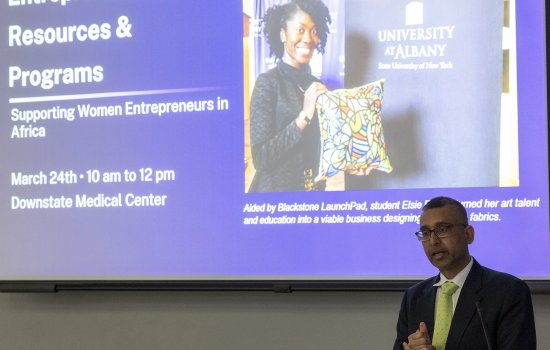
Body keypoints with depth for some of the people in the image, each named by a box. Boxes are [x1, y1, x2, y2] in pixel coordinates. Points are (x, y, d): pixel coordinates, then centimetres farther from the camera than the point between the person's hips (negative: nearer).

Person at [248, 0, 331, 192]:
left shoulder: (316, 86, 5)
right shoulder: (268, 82, -11)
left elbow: (317, 146, 13)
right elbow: (260, 158, -18)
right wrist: (303, 116, -22)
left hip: (314, 190, 5)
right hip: (276, 191, -5)